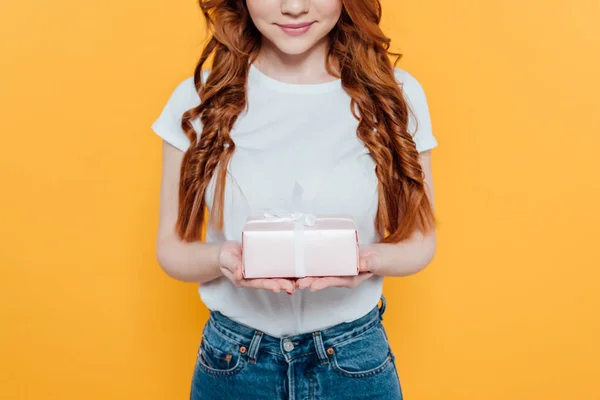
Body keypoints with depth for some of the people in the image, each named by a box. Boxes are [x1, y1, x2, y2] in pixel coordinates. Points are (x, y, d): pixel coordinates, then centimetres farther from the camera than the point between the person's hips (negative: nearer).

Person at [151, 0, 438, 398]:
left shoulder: (396, 94, -7)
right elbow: (172, 246, -1)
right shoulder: (198, 98, -7)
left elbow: (419, 240, 1)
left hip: (356, 361, 1)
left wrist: (371, 260, -21)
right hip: (232, 364, 0)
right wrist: (222, 258, -23)